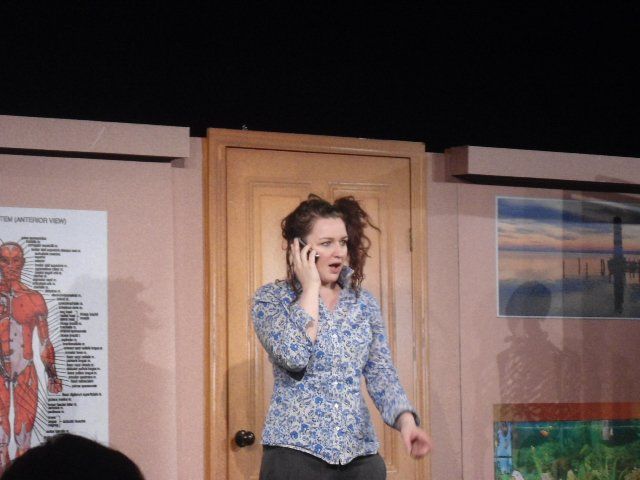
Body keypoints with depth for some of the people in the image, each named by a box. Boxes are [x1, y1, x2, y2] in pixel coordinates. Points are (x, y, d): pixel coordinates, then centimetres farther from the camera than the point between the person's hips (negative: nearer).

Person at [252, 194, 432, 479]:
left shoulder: (364, 303, 10)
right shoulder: (270, 298, -1)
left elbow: (381, 375, 7)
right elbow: (293, 357, -18)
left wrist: (405, 418, -11)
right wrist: (310, 287, -10)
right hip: (296, 451, -3)